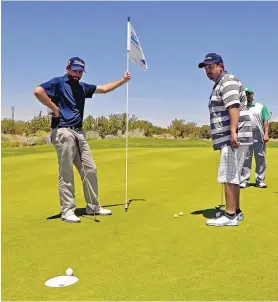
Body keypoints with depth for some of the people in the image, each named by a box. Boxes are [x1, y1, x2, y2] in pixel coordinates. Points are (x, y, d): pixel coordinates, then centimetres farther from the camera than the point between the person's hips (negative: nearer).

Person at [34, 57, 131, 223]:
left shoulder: (82, 87, 20)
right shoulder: (58, 82, 0)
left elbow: (104, 88, 27)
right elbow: (38, 91, -16)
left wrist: (123, 80, 26)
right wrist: (55, 109, -12)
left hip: (79, 132, 7)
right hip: (63, 132, -7)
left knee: (90, 169, 6)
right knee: (66, 173, -5)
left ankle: (93, 206, 17)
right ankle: (67, 210, 3)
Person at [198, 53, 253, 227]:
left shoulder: (228, 81, -9)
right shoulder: (220, 85, 24)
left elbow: (234, 106, -23)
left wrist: (233, 132, -31)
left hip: (234, 137, -11)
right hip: (228, 138, 11)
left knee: (229, 176, -10)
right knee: (232, 176, 14)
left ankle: (230, 216, -7)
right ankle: (236, 211, 22)